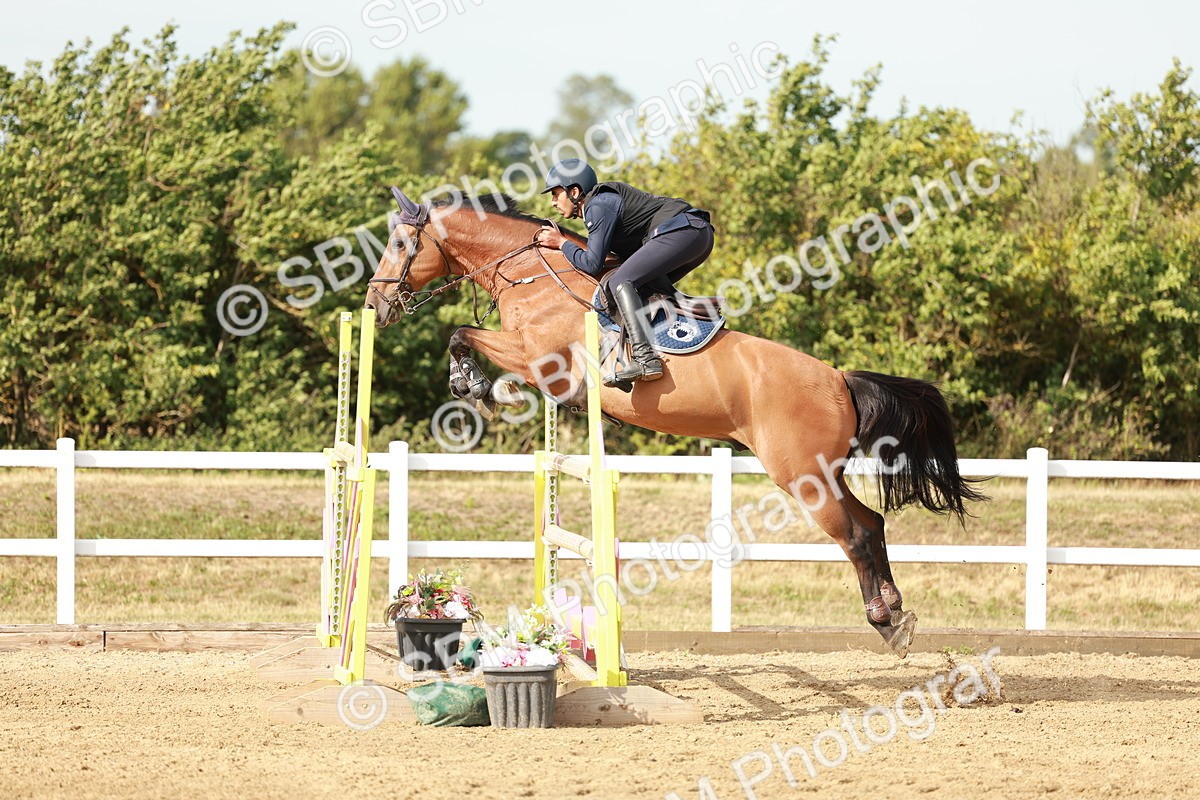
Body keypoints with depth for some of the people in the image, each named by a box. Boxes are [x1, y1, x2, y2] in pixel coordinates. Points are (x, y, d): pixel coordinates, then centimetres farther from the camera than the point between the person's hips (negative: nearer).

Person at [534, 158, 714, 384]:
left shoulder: (599, 207, -8)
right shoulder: (604, 198, 22)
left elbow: (592, 264, -12)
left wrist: (561, 243, 2)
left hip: (681, 231, -11)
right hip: (701, 233, 11)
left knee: (620, 282, -17)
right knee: (650, 285, 28)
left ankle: (645, 359, -31)